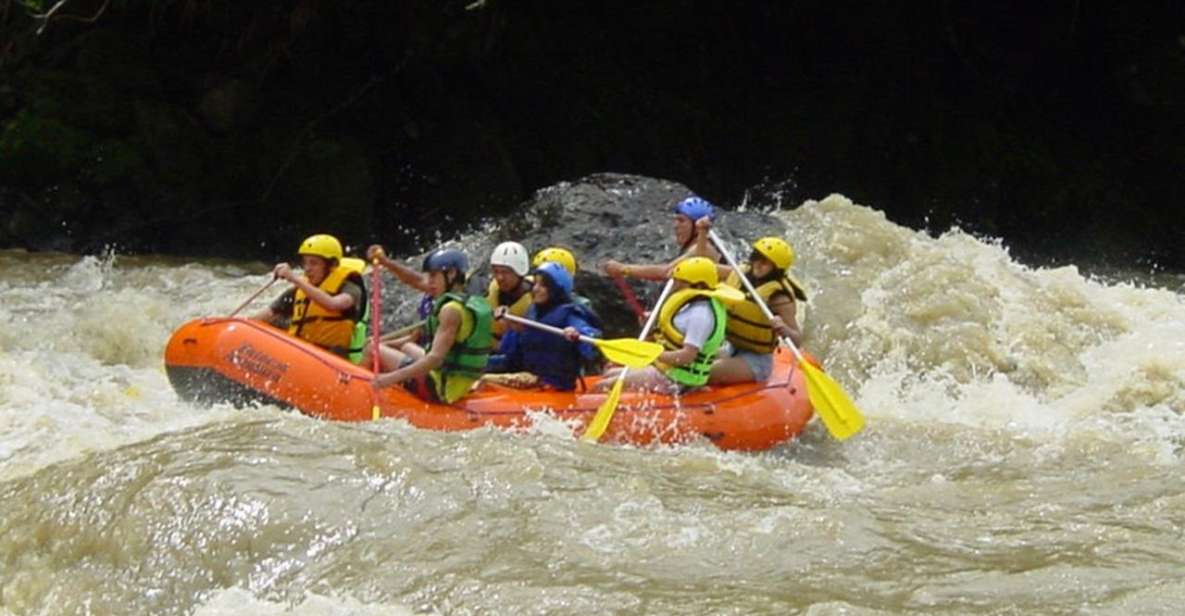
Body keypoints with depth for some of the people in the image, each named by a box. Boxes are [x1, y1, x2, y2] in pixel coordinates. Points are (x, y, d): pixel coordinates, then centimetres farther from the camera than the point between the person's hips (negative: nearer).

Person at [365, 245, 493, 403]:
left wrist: (393, 377, -36)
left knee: (373, 351, 2)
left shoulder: (452, 310, -22)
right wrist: (385, 261, 6)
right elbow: (417, 280, 12)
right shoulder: (470, 300, 6)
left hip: (440, 388, -9)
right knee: (407, 347, 35)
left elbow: (436, 357, -31)